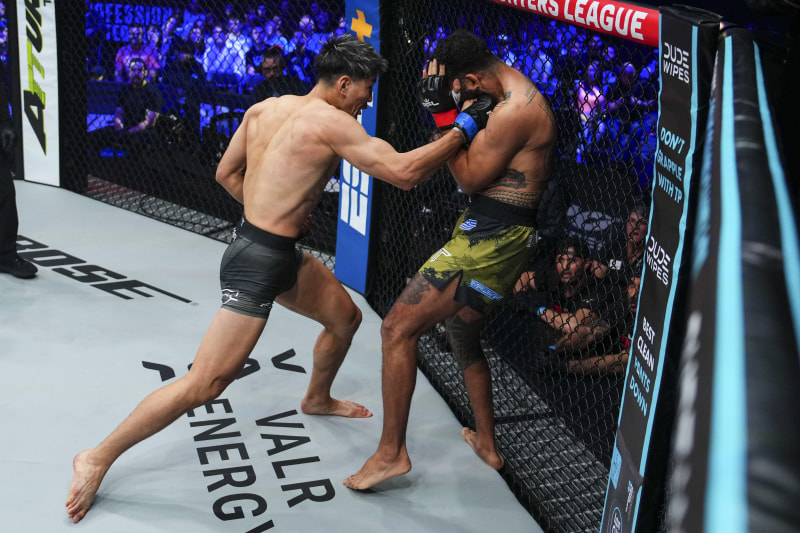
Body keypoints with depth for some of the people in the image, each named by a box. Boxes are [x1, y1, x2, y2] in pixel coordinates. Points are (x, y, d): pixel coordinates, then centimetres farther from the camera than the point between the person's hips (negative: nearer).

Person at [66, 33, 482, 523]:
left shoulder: (265, 109, 6)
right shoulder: (331, 121, -18)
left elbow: (227, 173, 14)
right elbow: (403, 172, -23)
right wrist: (462, 132, -13)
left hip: (283, 254, 10)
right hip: (258, 263, -10)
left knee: (345, 317, 25)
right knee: (206, 384, -5)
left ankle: (317, 399, 51)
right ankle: (98, 459, 6)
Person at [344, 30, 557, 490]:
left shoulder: (516, 110, -20)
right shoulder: (522, 96, 14)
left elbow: (470, 178, -15)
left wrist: (443, 114, -13)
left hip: (491, 239, -11)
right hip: (496, 233, 11)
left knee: (399, 328, -10)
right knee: (464, 337, 26)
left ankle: (392, 452, -3)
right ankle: (487, 444, 40)